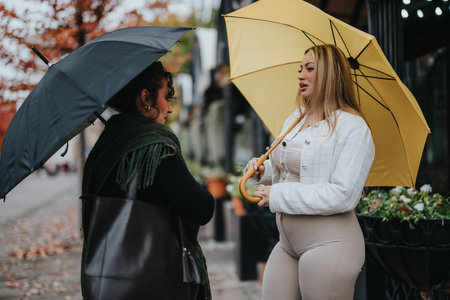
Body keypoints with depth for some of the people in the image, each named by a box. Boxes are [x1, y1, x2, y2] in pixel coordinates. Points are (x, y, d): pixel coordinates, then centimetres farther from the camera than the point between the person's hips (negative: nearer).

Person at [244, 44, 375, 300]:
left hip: (328, 244, -7)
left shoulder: (353, 127, -11)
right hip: (288, 244, 7)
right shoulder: (294, 119, 14)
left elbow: (343, 196, -20)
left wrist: (279, 196, -17)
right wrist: (263, 172, 2)